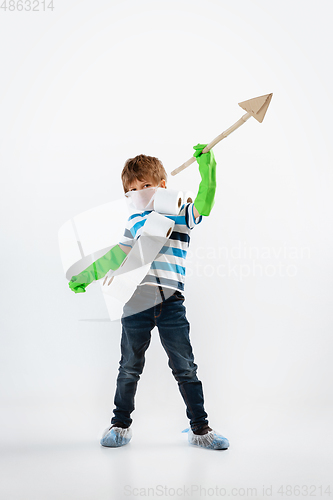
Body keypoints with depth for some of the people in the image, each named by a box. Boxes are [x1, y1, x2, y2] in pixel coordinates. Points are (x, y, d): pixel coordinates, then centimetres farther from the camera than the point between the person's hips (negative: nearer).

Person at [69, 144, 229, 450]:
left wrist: (207, 169, -25)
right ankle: (121, 424, 27)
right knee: (130, 368, 12)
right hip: (136, 304, 3)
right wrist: (87, 275, 20)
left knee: (185, 367, 3)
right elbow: (118, 255, 23)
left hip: (171, 304, -3)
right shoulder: (134, 222, 17)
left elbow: (204, 204, -13)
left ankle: (200, 428, 14)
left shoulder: (180, 214, 5)